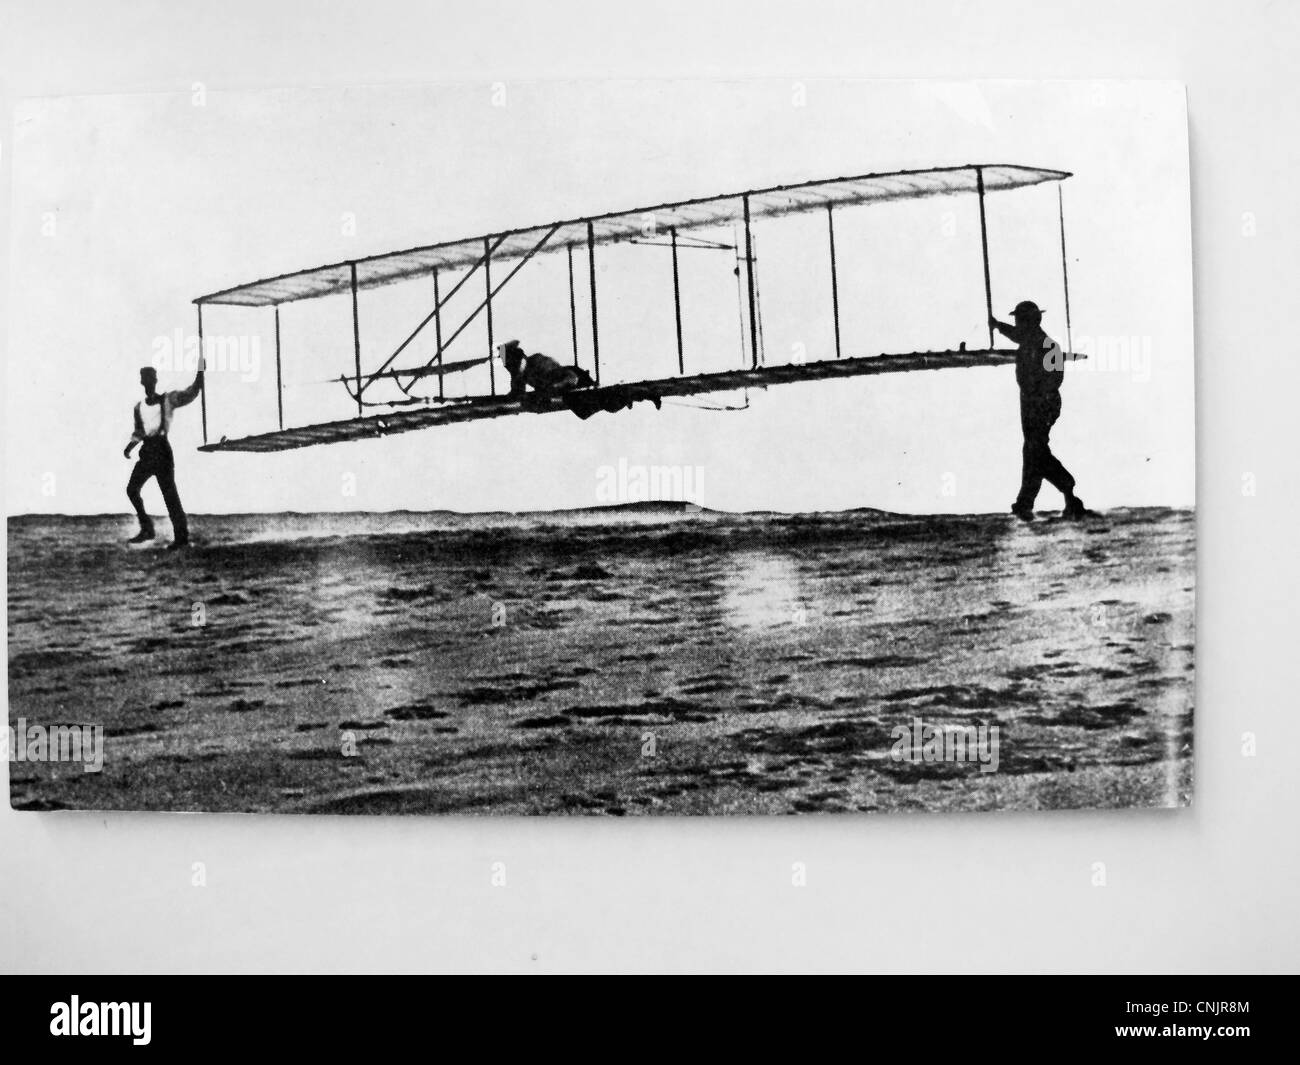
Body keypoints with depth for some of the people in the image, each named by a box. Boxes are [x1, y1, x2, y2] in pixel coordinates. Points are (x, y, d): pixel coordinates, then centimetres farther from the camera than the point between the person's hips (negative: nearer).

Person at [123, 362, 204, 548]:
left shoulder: (168, 400, 0)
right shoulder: (139, 406, 13)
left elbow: (192, 393, -9)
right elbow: (138, 431, 21)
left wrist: (200, 372, -19)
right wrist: (130, 446, 6)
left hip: (162, 450, -6)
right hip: (147, 451, 6)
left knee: (169, 493, -8)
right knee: (132, 489, 3)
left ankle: (181, 535, -5)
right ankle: (147, 529, 15)